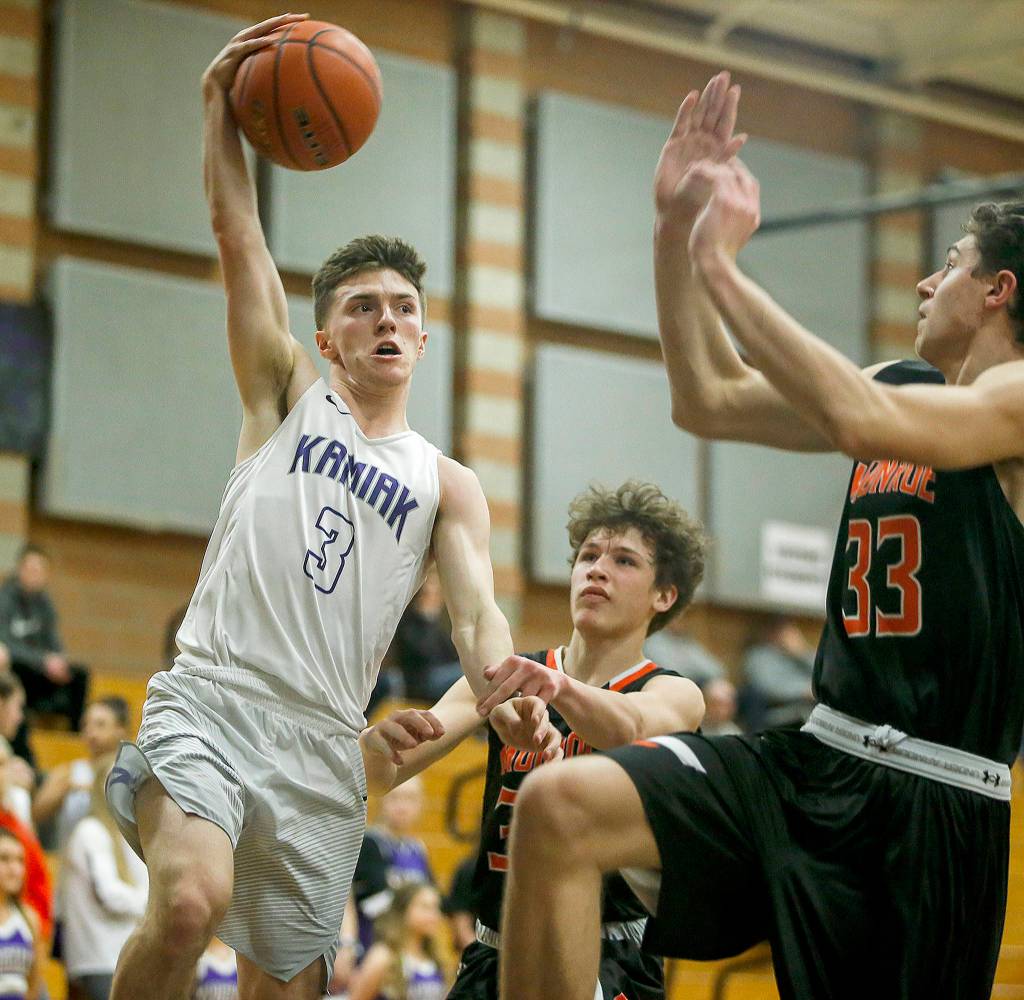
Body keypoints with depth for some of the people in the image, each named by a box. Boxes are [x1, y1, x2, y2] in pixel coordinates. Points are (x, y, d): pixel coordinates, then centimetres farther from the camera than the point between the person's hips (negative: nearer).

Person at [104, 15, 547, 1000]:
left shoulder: (447, 486, 15)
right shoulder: (288, 398, 13)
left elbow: (475, 610, 0)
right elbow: (238, 238, 4)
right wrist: (219, 106, -2)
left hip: (322, 743, 3)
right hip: (208, 697, -3)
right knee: (192, 899, -30)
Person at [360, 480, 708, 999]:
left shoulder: (674, 693, 2)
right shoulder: (504, 682, 10)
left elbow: (626, 728, -23)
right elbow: (384, 775, -2)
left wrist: (556, 687, -44)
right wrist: (379, 742, -26)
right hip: (495, 956, 4)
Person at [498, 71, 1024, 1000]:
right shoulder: (901, 384, 18)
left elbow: (862, 422, -25)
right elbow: (709, 400, 22)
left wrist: (723, 269, -18)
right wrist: (676, 226, 12)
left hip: (936, 803, -7)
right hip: (816, 758, 7)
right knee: (558, 806, -15)